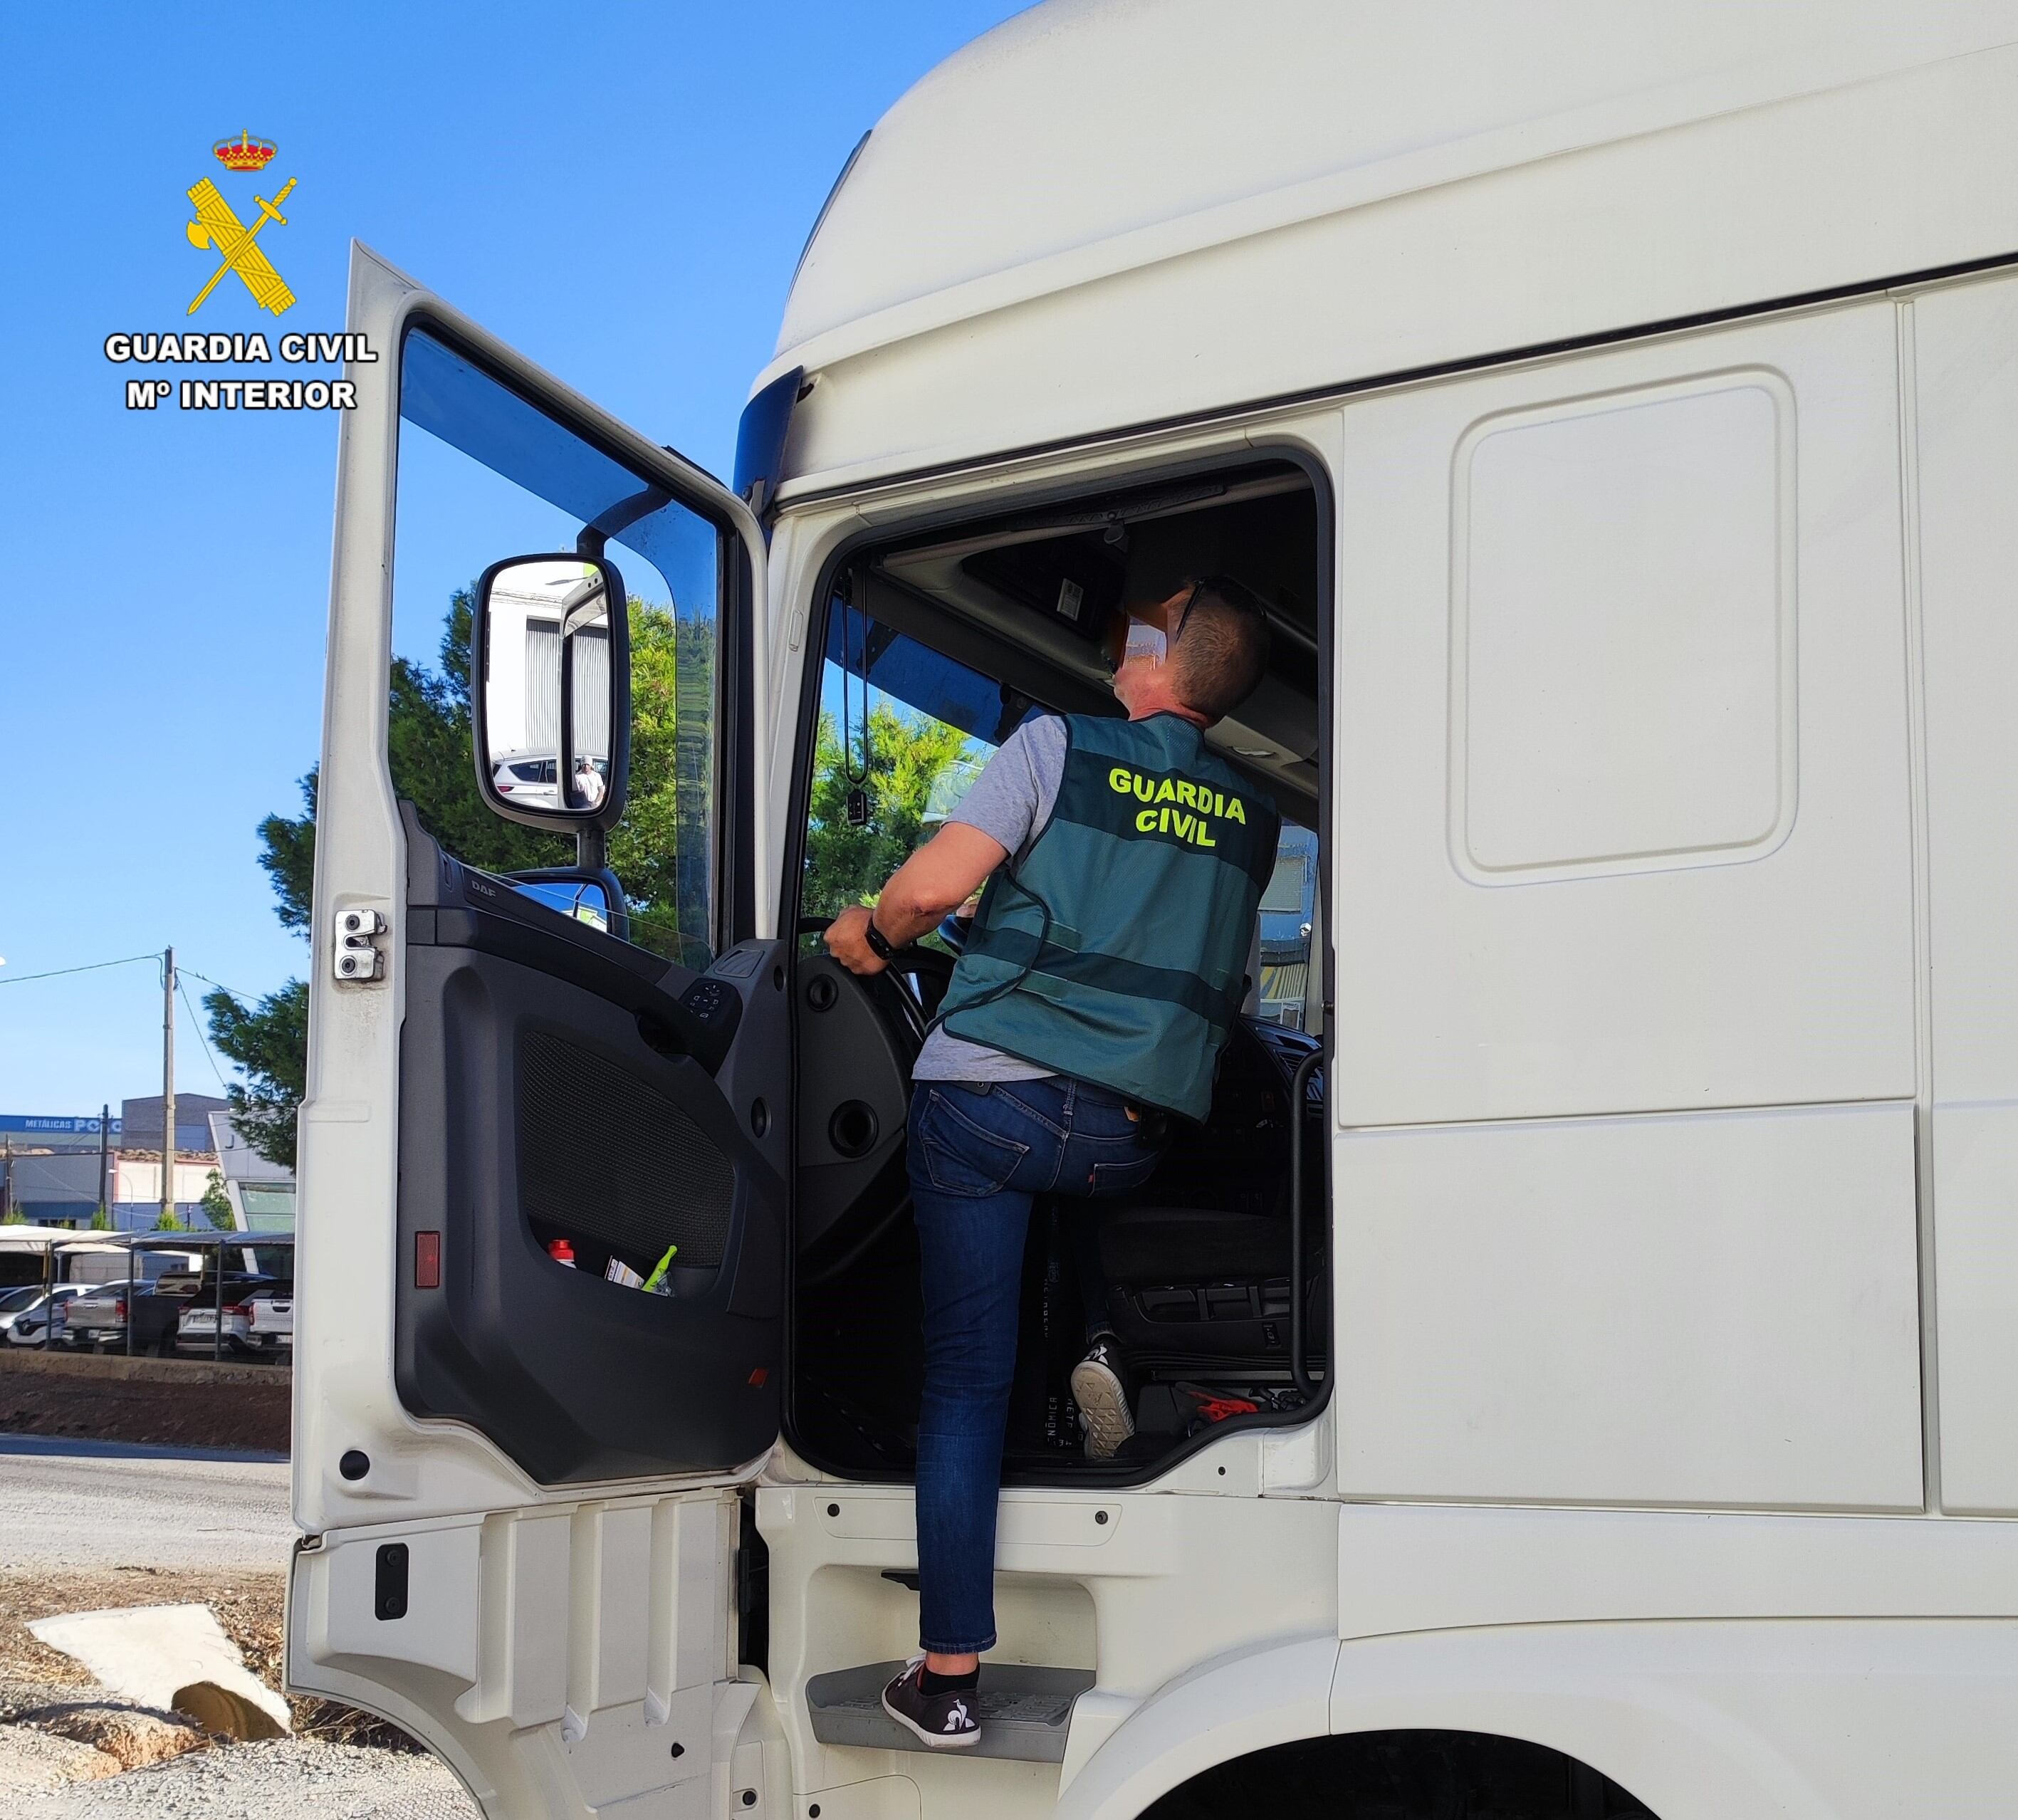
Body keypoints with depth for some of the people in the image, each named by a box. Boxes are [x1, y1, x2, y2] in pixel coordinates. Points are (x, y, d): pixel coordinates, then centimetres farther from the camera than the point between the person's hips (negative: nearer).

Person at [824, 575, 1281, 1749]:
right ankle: (1100, 1345, 12)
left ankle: (950, 1678, 2)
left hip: (989, 1096, -3)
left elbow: (937, 880, -8)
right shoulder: (1251, 815, 13)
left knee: (967, 1378, 2)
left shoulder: (1061, 747, 0)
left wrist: (873, 936, 12)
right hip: (1134, 1131, 4)